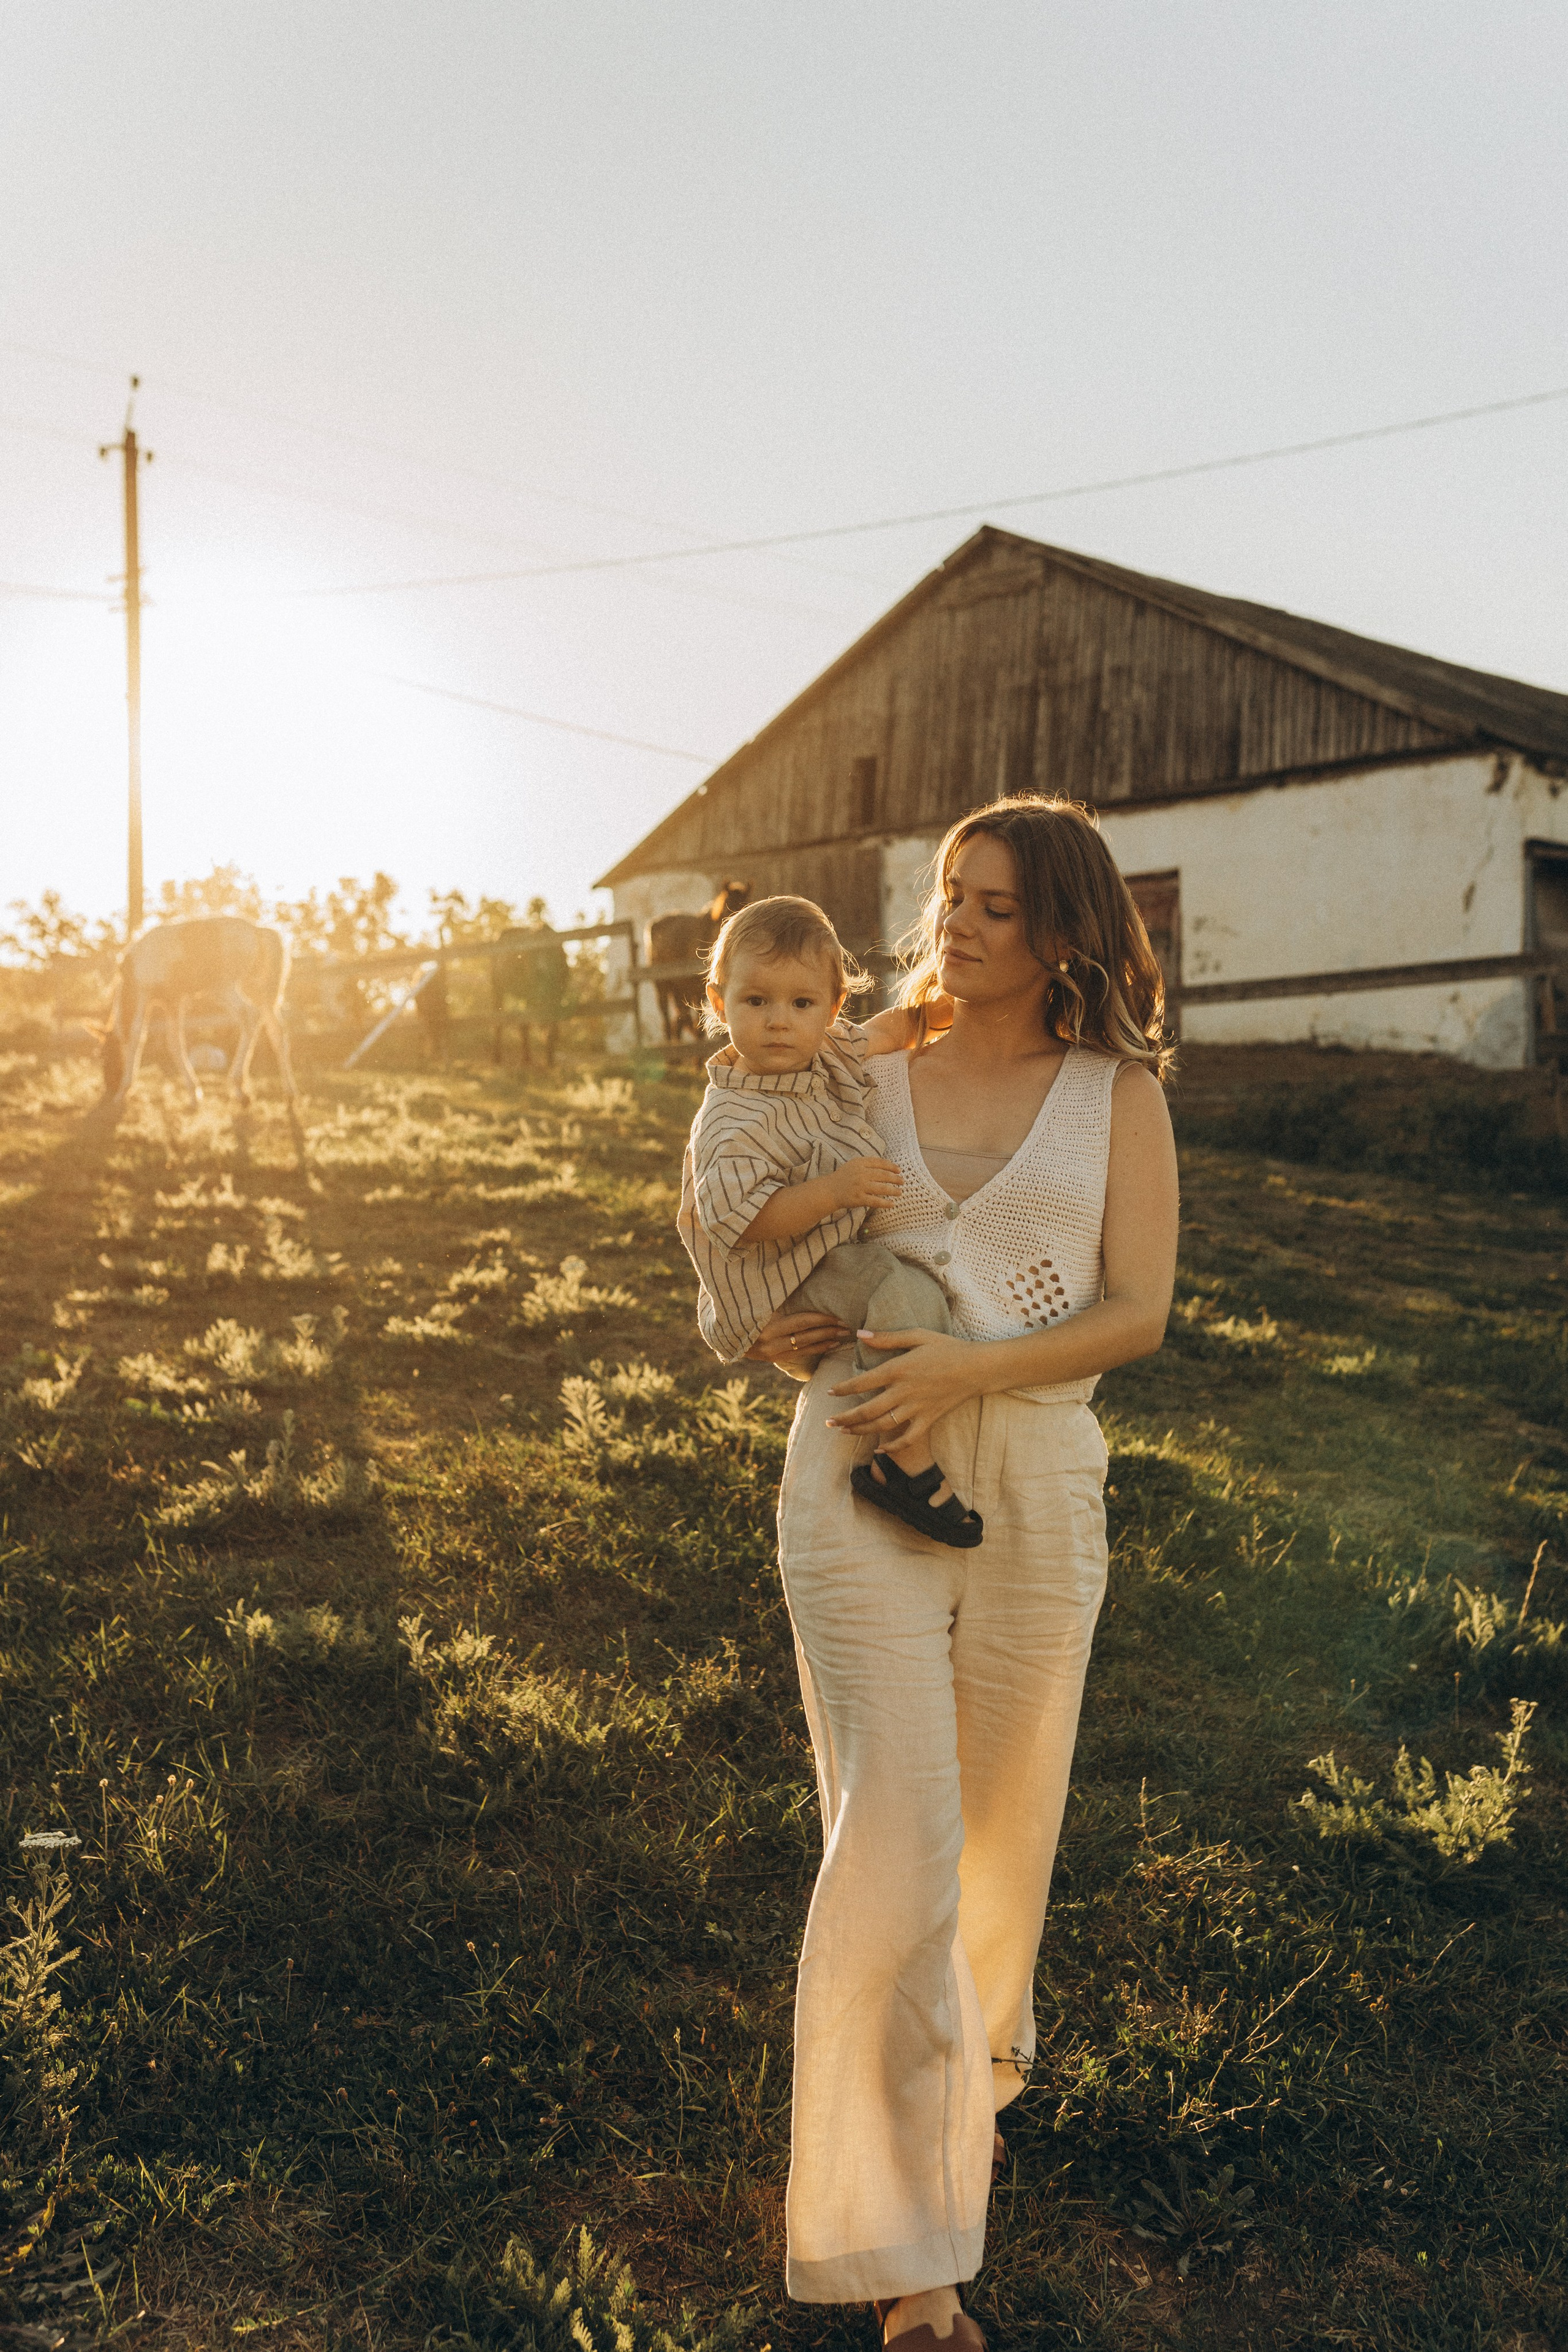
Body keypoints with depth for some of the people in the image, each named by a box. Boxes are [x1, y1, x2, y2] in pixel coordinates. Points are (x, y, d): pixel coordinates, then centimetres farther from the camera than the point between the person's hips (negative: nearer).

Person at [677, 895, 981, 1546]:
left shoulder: (830, 1053, 0)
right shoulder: (732, 1123, -25)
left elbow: (884, 1032, 20)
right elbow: (736, 1219, -31)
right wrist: (834, 1190, -38)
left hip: (849, 1246, 10)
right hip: (799, 1280, -10)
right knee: (909, 1296, -31)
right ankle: (909, 1465, -24)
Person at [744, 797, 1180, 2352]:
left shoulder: (1119, 1094, 4)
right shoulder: (865, 1081, 9)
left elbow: (1136, 1314, -5)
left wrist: (961, 1368, -18)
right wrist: (772, 1333, -4)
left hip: (1030, 1476, 1)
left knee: (1001, 1823, 14)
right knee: (893, 1836, -8)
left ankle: (970, 2079, 45)